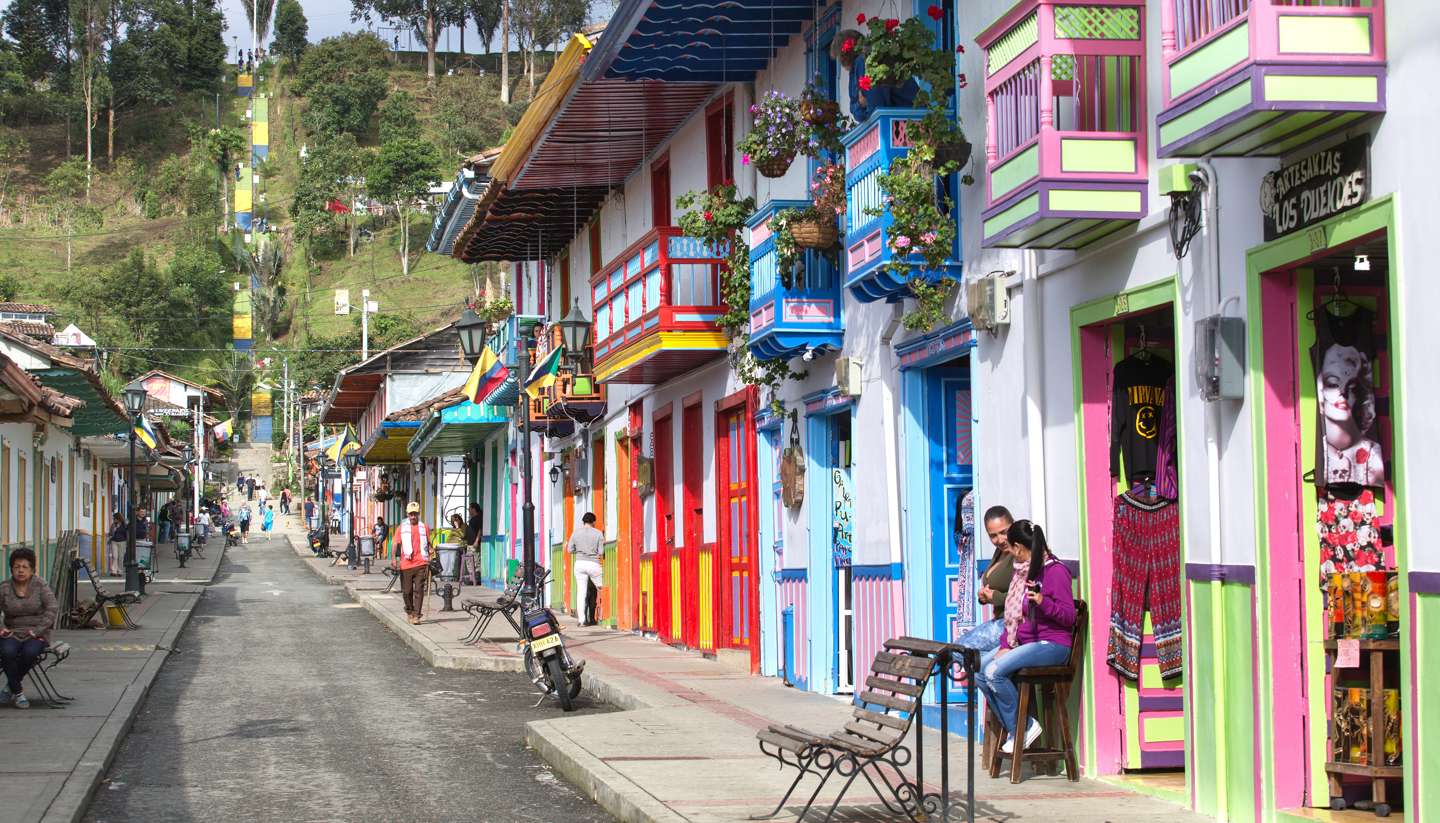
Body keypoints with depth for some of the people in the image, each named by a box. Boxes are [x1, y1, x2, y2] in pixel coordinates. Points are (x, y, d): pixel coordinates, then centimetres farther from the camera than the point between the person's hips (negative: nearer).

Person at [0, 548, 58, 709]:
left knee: (30, 652, -35)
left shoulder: (41, 586, 0)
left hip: (37, 635, -1)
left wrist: (37, 630, -17)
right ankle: (18, 692, -16)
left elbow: (52, 610, -7)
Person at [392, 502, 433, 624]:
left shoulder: (424, 528, 11)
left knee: (419, 590, -7)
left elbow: (428, 543, 20)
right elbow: (397, 544, 4)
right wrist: (394, 558, -8)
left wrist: (430, 551, 1)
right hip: (405, 564, 0)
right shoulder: (401, 528, 9)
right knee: (406, 591, 5)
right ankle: (409, 612, 28)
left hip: (421, 564, 0)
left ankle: (416, 616, -6)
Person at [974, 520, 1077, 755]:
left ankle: (1023, 727, -10)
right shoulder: (1023, 570, 14)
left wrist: (1043, 602, -31)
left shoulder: (1055, 571, -12)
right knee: (978, 671, -7)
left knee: (994, 672, -25)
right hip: (1024, 643, 9)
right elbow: (1014, 614, 18)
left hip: (1052, 645, -9)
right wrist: (1005, 644, 4)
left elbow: (1068, 617, -14)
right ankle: (1012, 729, -2)